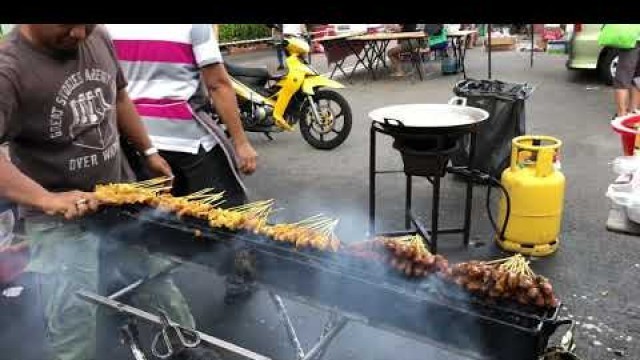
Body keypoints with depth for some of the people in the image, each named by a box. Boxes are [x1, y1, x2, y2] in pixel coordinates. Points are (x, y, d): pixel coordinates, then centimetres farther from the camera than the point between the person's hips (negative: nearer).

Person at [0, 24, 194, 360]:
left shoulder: (99, 38, -2)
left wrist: (148, 151, 16)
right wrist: (46, 199, -41)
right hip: (60, 216, -6)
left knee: (156, 274, 20)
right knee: (73, 320, -2)